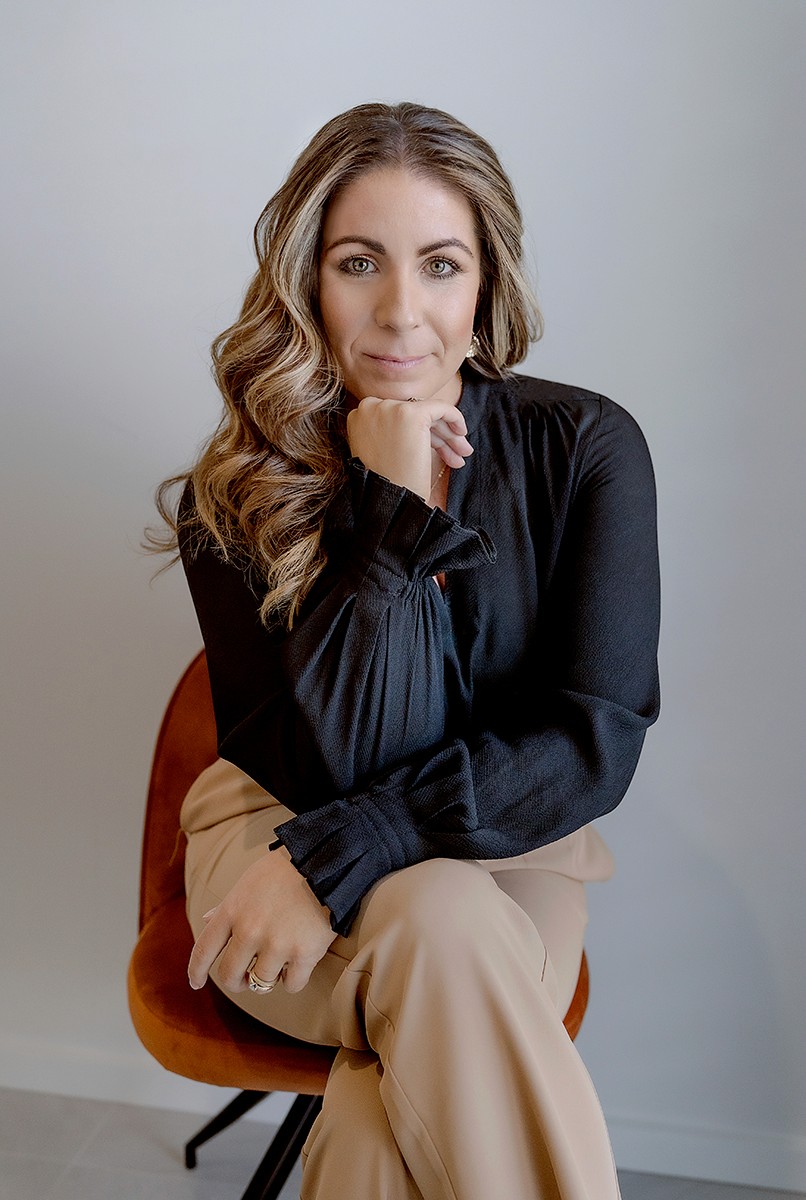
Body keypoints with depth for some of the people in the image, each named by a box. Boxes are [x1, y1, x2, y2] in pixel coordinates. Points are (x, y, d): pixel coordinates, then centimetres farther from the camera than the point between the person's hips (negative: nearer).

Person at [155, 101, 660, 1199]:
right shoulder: (235, 498, -9)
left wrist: (338, 857, -23)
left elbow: (598, 738, -14)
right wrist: (394, 519, -24)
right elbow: (335, 768, -15)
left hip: (511, 856, 0)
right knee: (440, 925, -34)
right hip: (273, 832, 1)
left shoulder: (586, 447, -9)